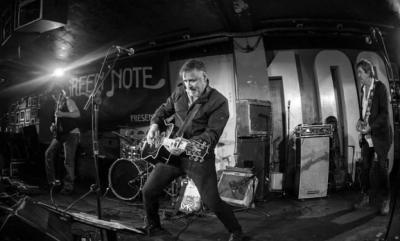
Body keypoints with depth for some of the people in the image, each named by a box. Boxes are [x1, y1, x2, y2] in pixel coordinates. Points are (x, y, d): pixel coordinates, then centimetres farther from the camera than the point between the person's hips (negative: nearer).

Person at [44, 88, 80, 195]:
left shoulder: (68, 101, -7)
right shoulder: (58, 104, 18)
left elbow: (77, 114, -24)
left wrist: (62, 114, -34)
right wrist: (54, 126, 12)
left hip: (71, 134, -9)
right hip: (59, 134, 9)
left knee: (68, 161, -8)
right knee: (48, 153, 6)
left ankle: (68, 187, -1)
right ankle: (51, 180, 18)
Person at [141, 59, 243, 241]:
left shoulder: (218, 102, -14)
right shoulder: (179, 92, 4)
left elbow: (212, 134, -21)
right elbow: (163, 110, 20)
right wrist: (155, 125, 0)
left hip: (199, 158, -6)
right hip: (172, 152, 6)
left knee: (212, 202, -9)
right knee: (149, 191, 7)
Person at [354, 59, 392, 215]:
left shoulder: (380, 87, -9)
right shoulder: (363, 88, 10)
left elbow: (384, 112, -13)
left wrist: (370, 126, -20)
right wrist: (360, 121, 0)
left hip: (380, 133, -6)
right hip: (367, 134, 6)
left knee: (379, 168, -5)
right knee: (365, 166, 7)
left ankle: (385, 200, 10)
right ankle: (367, 197, 18)